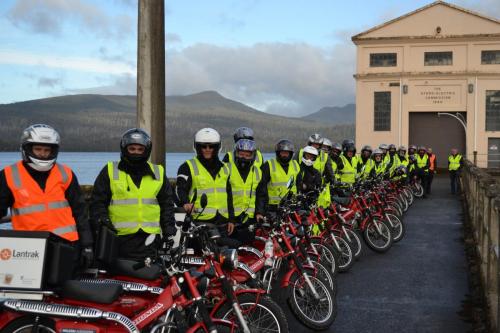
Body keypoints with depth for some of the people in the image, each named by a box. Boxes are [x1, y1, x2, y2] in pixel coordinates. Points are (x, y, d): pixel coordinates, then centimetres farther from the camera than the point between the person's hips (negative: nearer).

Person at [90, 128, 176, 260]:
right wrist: (102, 220, -7)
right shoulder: (110, 171, 8)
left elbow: (167, 204, 19)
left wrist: (169, 230, 11)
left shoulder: (158, 173, 15)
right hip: (120, 237, -2)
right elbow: (97, 202, 8)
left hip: (149, 238, 2)